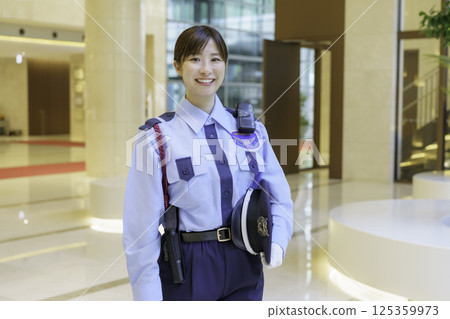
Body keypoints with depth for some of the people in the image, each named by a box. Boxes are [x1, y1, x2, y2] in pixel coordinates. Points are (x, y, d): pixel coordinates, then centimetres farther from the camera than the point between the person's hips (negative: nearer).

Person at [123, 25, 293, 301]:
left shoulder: (252, 131, 3)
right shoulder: (157, 139, -9)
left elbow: (280, 199, 7)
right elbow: (142, 230, -10)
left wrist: (276, 243, -12)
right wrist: (148, 300, -12)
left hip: (244, 267, 4)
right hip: (187, 271, -3)